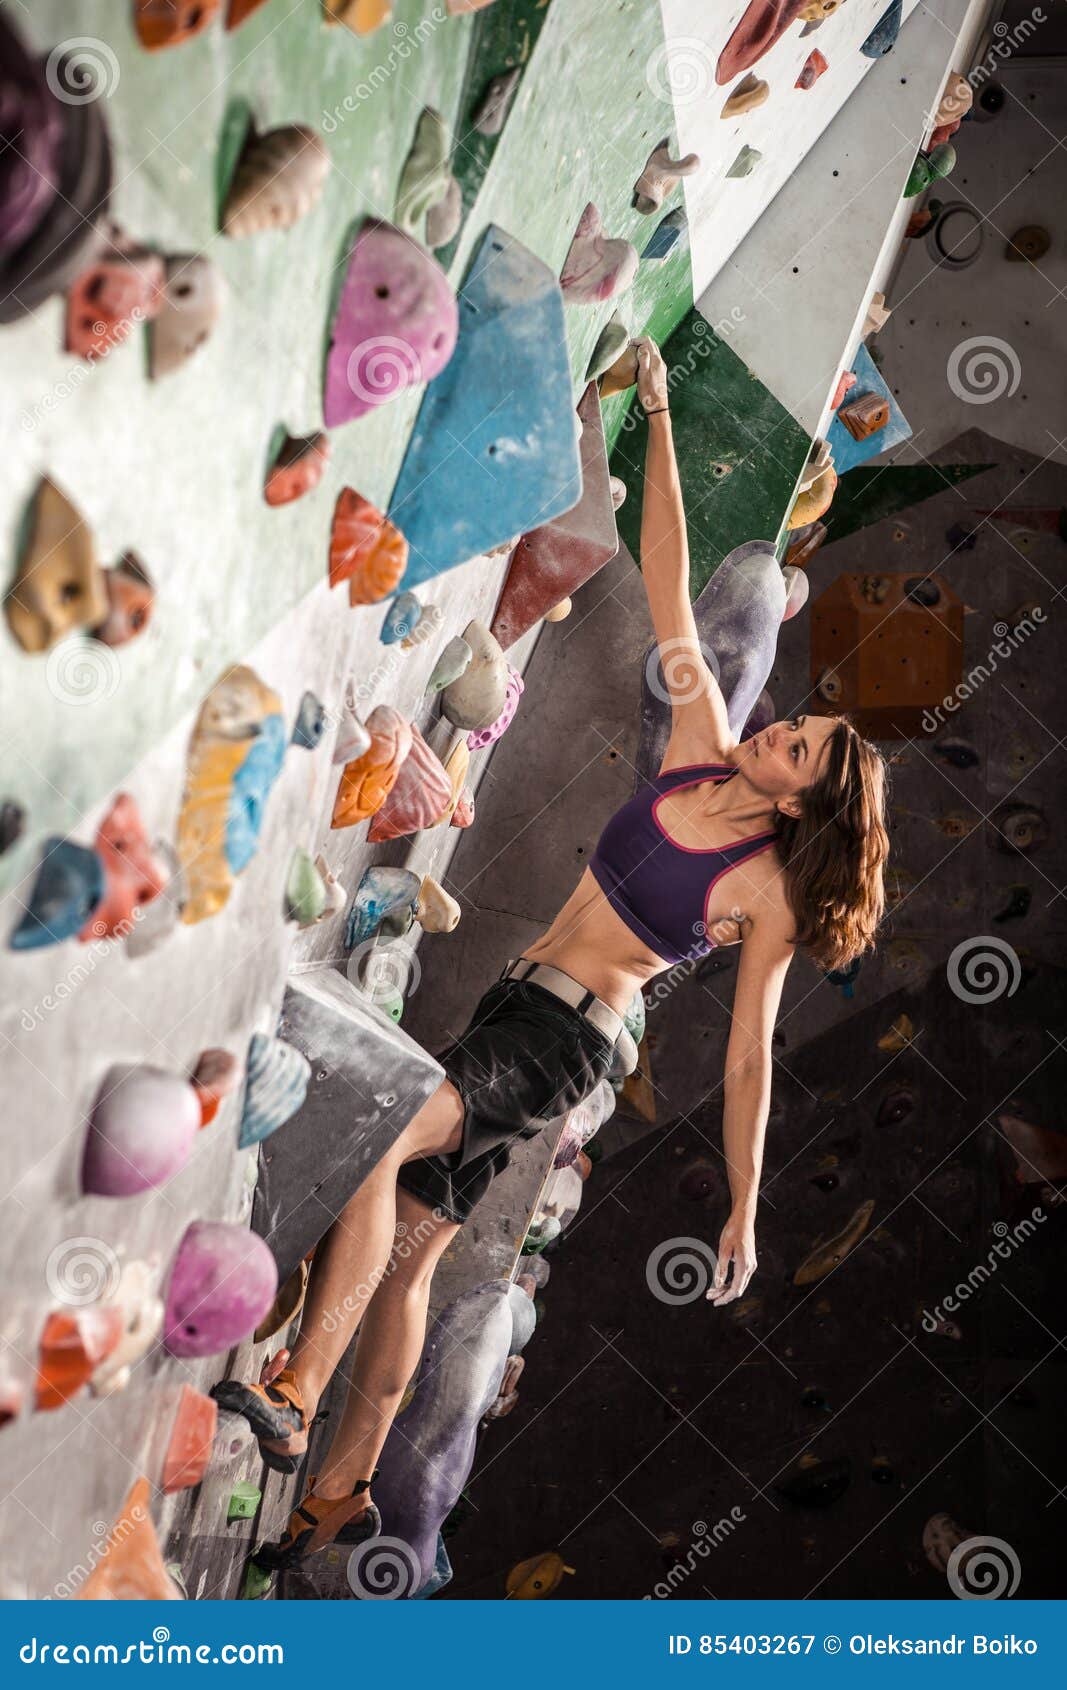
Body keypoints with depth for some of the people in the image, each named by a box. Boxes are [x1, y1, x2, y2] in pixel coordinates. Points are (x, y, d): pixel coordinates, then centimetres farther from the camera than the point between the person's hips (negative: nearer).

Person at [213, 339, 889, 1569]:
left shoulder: (768, 892, -8)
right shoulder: (700, 753, 5)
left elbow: (747, 1060, -7)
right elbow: (666, 590, 3)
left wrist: (742, 1212, -6)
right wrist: (658, 420, 0)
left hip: (567, 1039, -6)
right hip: (513, 1006, 7)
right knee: (408, 1246, 7)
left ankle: (291, 1403, -31)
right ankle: (342, 1489, 17)